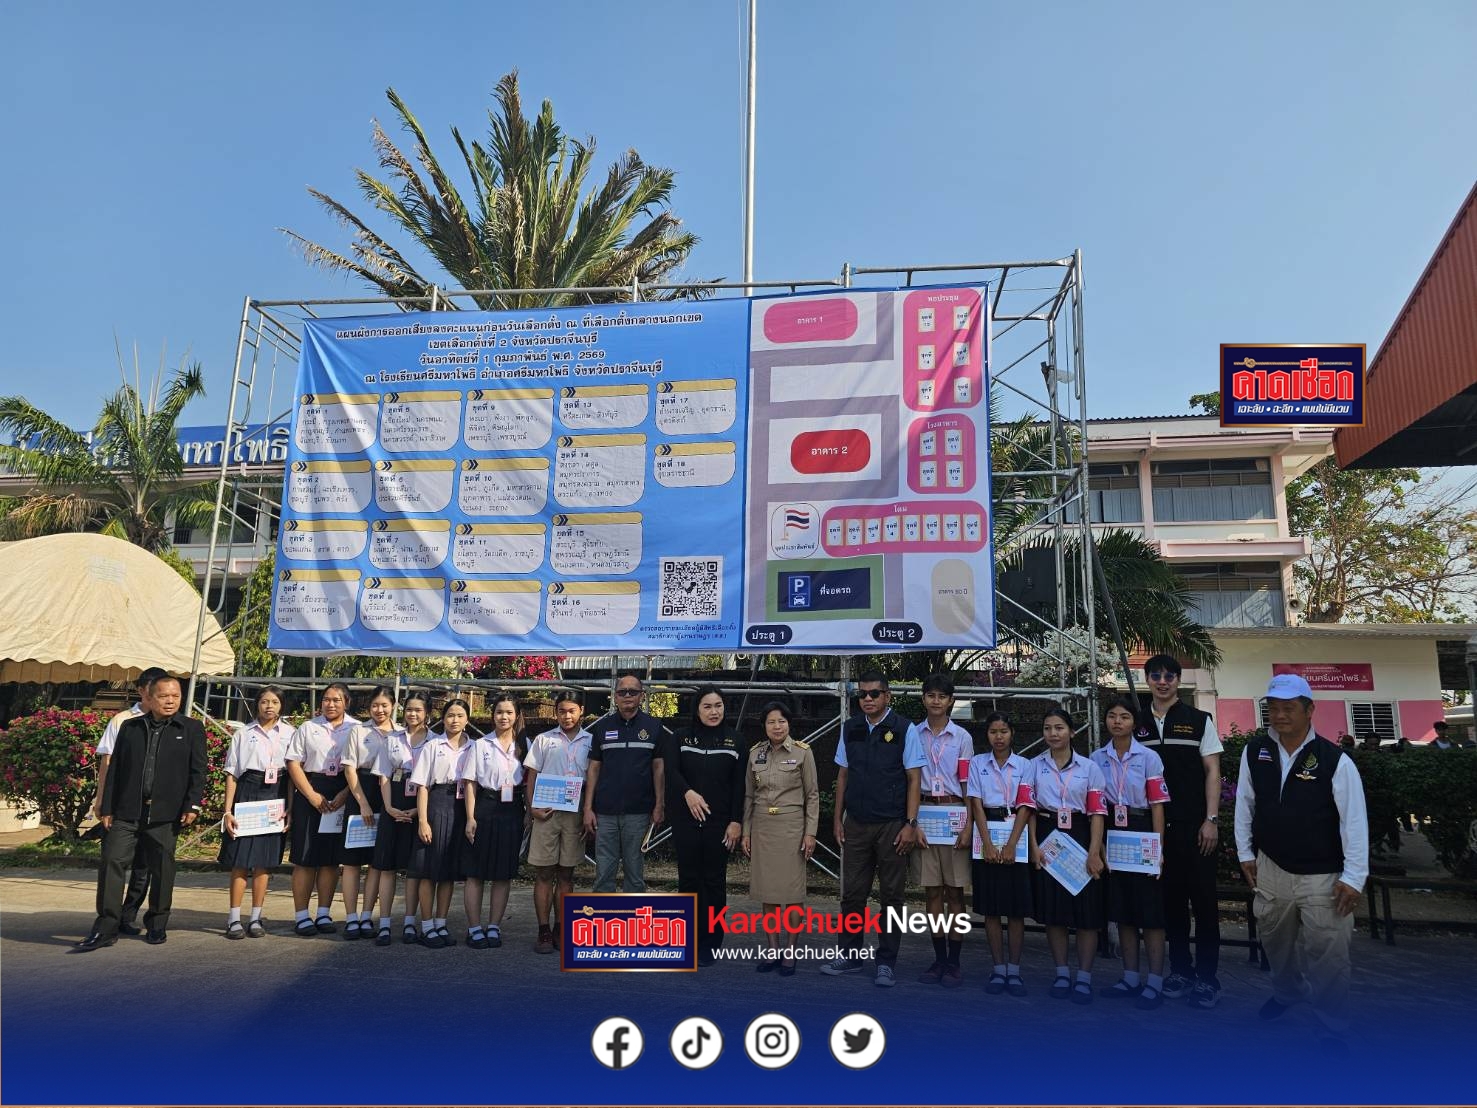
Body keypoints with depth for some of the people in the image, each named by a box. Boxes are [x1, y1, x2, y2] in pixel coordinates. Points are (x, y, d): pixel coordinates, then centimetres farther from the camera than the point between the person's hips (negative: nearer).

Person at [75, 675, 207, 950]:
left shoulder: (191, 729, 5)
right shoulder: (129, 727, 12)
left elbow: (197, 771, 1)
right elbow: (114, 770, 11)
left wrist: (192, 805, -8)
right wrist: (107, 809, 6)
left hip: (165, 814, -1)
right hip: (126, 812, 2)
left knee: (162, 869, 7)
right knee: (112, 862, -5)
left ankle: (157, 924, 22)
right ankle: (105, 928, 3)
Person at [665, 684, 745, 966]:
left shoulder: (733, 740, 4)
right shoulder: (680, 739, 4)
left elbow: (738, 784, 1)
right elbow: (670, 771, -12)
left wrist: (736, 821, -6)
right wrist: (687, 792, -30)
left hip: (720, 821, 0)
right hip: (686, 820, 1)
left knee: (714, 881, 4)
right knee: (688, 879, 7)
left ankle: (710, 943, 13)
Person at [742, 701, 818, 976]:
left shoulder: (802, 752, -4)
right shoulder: (755, 752, 5)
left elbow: (812, 795, -1)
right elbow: (749, 795, 11)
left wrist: (810, 832, -6)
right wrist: (746, 831, 8)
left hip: (791, 827, -3)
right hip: (762, 827, 3)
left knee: (791, 890, 0)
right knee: (766, 890, 7)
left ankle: (791, 953, 10)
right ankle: (773, 949, 19)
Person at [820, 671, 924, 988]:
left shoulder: (905, 730, -6)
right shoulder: (850, 729, 5)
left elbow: (914, 779, -6)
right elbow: (843, 775, 10)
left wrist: (910, 824, -10)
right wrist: (838, 818, 9)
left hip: (892, 825, -3)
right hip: (856, 824, 3)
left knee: (891, 894, 6)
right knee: (852, 892, 9)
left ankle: (886, 963, 17)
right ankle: (851, 956, 23)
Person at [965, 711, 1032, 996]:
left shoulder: (1024, 765, 3)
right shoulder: (977, 763, 4)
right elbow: (976, 804, -2)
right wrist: (988, 844, -12)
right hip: (987, 834, 0)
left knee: (1017, 908, 2)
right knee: (990, 908, 4)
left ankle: (1014, 970, 12)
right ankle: (998, 969, 13)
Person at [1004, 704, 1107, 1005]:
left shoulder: (1089, 767, 2)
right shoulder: (1034, 766, 5)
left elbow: (1096, 812, -2)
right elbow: (1027, 806, -1)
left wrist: (1094, 852, -12)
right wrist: (1034, 846, -11)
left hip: (1080, 837, -1)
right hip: (1046, 837, 1)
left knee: (1086, 910, 0)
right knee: (1052, 909, 6)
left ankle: (1084, 977, 12)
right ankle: (1062, 974, 20)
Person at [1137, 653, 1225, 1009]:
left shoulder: (1199, 720, 1)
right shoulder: (1137, 725, 7)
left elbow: (1212, 772, -1)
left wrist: (1211, 820, -9)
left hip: (1194, 826, -3)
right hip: (1155, 827, 3)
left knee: (1203, 899, 1)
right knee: (1170, 898, 10)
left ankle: (1207, 977, 11)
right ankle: (1180, 970, 22)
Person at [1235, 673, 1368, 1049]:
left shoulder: (1335, 761, -16)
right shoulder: (1254, 752, -5)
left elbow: (1354, 820, -13)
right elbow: (1245, 803, 5)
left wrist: (1353, 877, -13)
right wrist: (1245, 853, 7)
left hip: (1323, 877, -4)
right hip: (1271, 869, 4)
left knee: (1327, 954, 1)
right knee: (1275, 941, 22)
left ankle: (1335, 1028, 20)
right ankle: (1286, 991, 48)